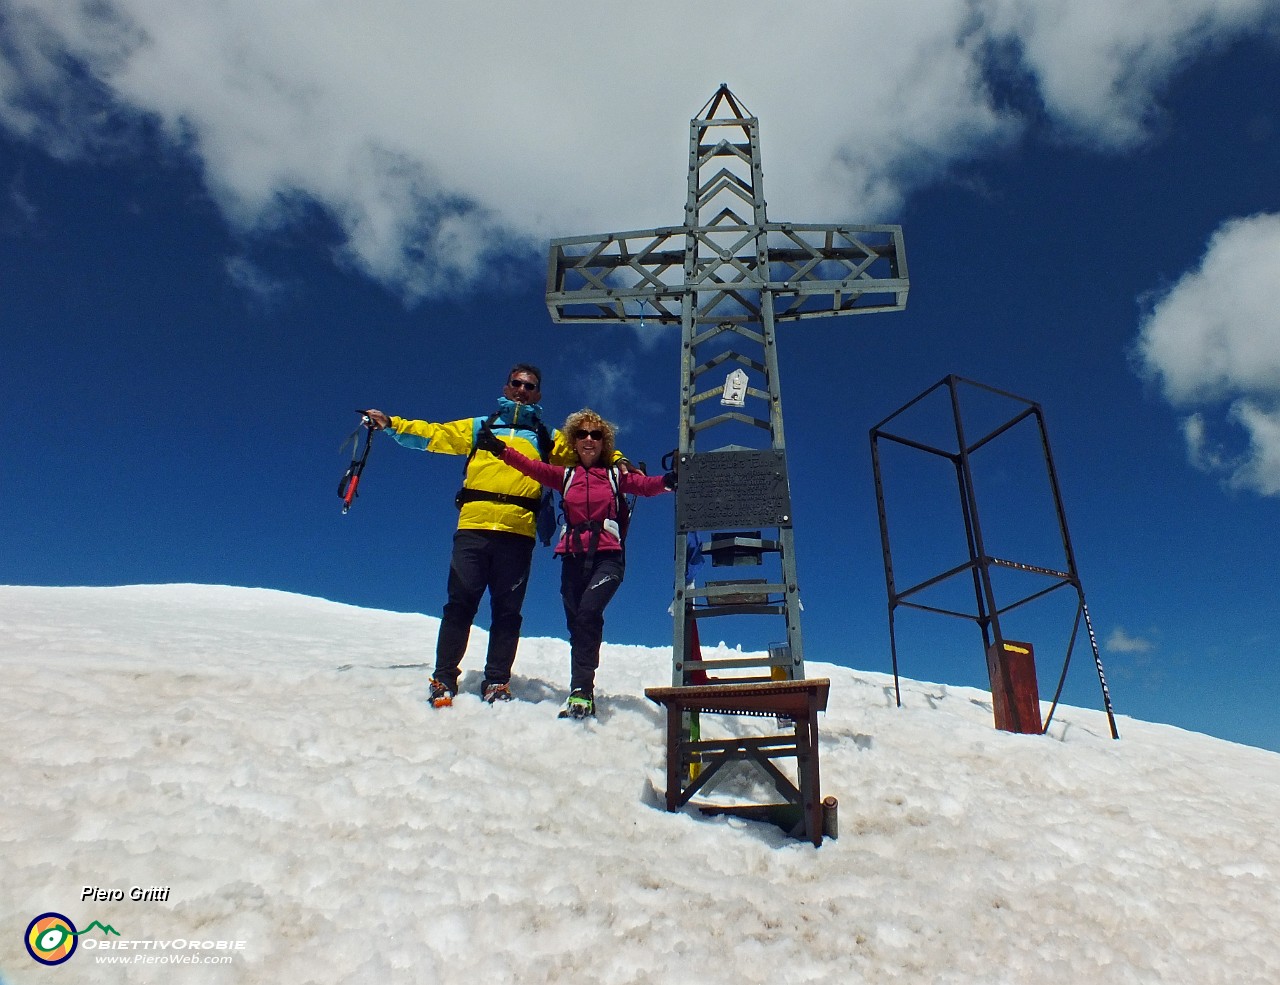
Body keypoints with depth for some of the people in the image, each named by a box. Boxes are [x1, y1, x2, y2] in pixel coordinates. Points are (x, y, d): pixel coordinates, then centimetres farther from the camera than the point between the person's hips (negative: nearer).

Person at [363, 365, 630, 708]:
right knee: (460, 602, -5)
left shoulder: (548, 438, 23)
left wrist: (616, 461, -4)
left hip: (518, 531, 0)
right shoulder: (479, 427, 25)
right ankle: (444, 679, 1)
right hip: (473, 525, 0)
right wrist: (391, 424, 10)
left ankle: (497, 682, 6)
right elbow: (434, 435, 21)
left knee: (507, 610, 0)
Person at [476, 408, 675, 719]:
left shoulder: (616, 475, 11)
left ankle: (581, 691, -20)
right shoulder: (566, 475, 17)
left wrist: (665, 481, -27)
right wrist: (500, 449, -8)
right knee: (577, 623, 3)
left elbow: (643, 484, -5)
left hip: (608, 557, -3)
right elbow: (533, 467, 5)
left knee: (588, 612, -23)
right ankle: (582, 693, 13)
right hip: (574, 558, 3)